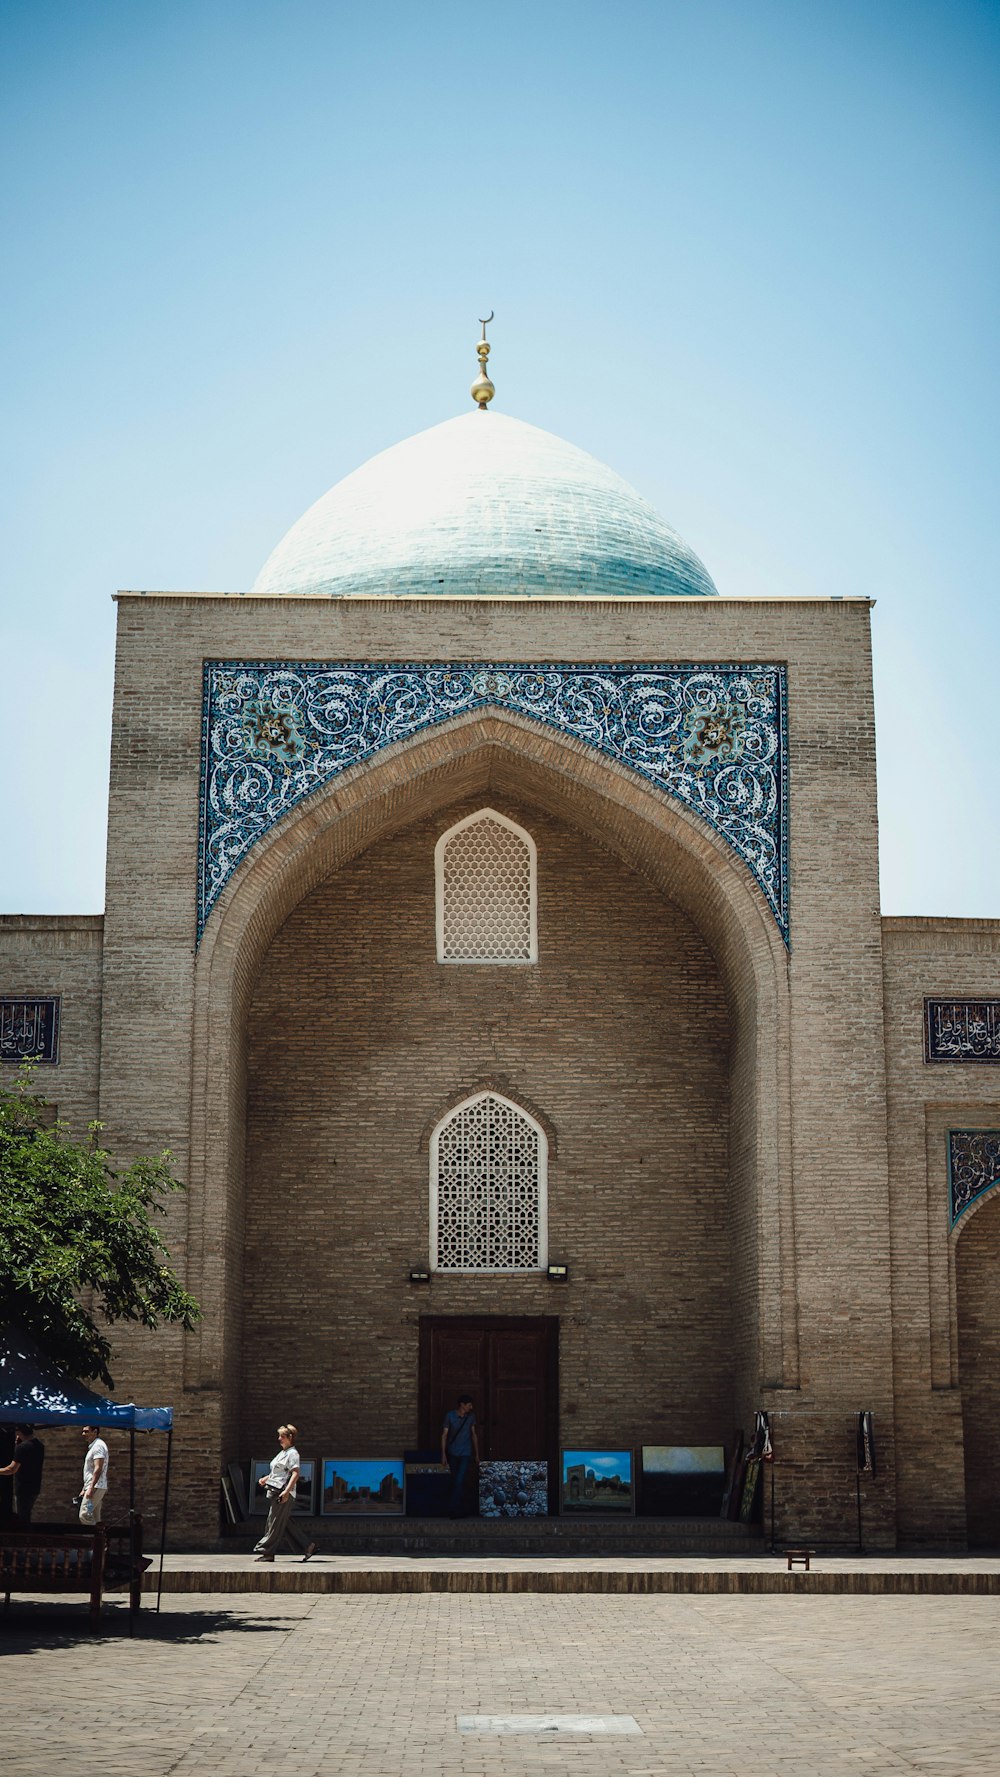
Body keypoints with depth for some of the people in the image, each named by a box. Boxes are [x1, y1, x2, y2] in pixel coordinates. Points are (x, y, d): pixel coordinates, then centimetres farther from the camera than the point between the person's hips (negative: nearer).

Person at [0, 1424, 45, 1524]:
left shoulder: (22, 1447, -22)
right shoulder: (39, 1444, 5)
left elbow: (12, 1469, -24)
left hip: (23, 1490, -8)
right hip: (35, 1489, 8)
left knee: (22, 1520, 2)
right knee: (26, 1517, 20)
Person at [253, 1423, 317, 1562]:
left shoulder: (293, 1453, -8)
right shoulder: (281, 1453, 20)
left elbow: (295, 1474, -18)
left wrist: (286, 1491, -26)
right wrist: (266, 1478, 14)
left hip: (284, 1493, -10)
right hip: (274, 1492, 10)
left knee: (274, 1523, -7)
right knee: (285, 1524, 9)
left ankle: (266, 1552, -3)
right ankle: (307, 1547, 12)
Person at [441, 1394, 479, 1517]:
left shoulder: (471, 1417, 5)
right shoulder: (450, 1416, -3)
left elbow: (473, 1435, 12)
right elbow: (444, 1435, -1)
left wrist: (477, 1454, 13)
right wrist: (443, 1454, -7)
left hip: (466, 1454, 0)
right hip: (453, 1454, 0)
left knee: (460, 1481, -14)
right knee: (456, 1482, 6)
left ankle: (455, 1509, -14)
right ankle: (460, 1510, 15)